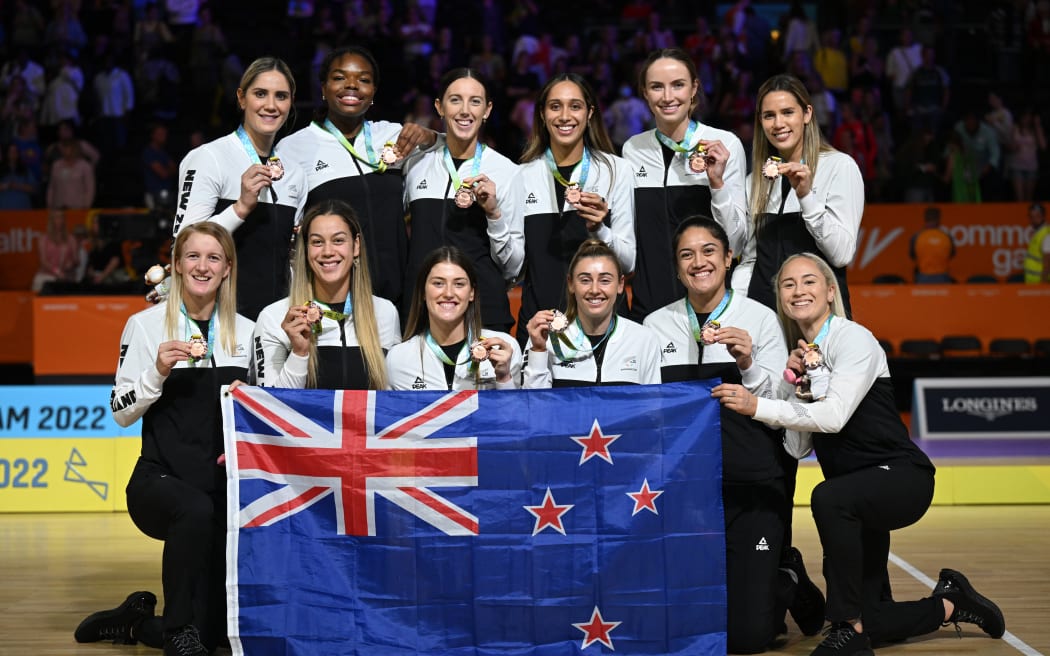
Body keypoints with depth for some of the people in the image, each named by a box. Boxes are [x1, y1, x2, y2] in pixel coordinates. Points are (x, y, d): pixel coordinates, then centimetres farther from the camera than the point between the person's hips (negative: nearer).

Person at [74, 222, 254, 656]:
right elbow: (121, 412, -2)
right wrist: (158, 371, -17)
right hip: (161, 478, -4)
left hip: (225, 484, 4)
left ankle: (139, 621, 27)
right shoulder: (146, 325, 0)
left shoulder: (247, 332, 8)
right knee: (196, 512, -41)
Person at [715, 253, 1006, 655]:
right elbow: (797, 447, 0)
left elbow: (835, 415, -28)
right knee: (870, 623, 5)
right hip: (858, 494, 8)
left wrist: (757, 406, -32)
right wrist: (791, 380, -11)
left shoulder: (854, 339, -11)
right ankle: (949, 604, 33)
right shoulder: (801, 352, 9)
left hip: (900, 476, -8)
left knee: (828, 498, -40)